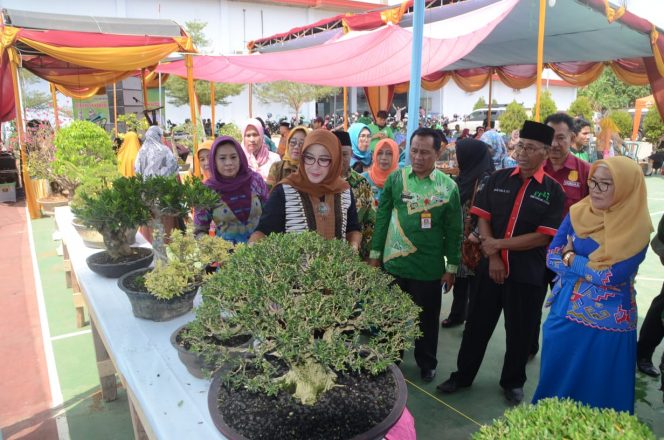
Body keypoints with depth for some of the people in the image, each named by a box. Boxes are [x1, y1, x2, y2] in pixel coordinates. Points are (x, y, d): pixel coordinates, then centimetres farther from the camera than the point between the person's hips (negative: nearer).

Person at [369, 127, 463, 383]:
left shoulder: (448, 187, -6)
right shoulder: (395, 179, -2)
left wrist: (451, 267, -1)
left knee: (427, 318, 14)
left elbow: (453, 231, -1)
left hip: (429, 267, -1)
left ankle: (427, 363, 37)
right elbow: (382, 218, 1)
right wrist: (375, 254, 0)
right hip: (394, 262, 1)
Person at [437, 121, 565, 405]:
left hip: (528, 274, -1)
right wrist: (492, 256, -10)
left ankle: (513, 382, 34)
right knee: (477, 324, 12)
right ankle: (463, 375, 29)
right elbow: (482, 219, 0)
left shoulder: (553, 191, -4)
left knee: (519, 331, 13)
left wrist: (499, 244, -14)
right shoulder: (498, 179, 3)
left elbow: (543, 237, -11)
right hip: (491, 266, 2)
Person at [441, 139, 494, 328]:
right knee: (459, 279, 18)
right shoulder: (464, 176, 8)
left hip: (473, 243, -7)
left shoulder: (486, 181, -16)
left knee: (473, 283, 5)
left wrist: (476, 236, -24)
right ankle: (457, 315, 33)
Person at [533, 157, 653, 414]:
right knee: (554, 383, 18)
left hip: (606, 323, -4)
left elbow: (611, 276, -20)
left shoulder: (637, 227, -13)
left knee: (597, 392, 12)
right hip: (564, 313, 4)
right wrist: (591, 269, -15)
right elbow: (552, 257, -1)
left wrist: (570, 258, -9)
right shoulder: (577, 213, 0)